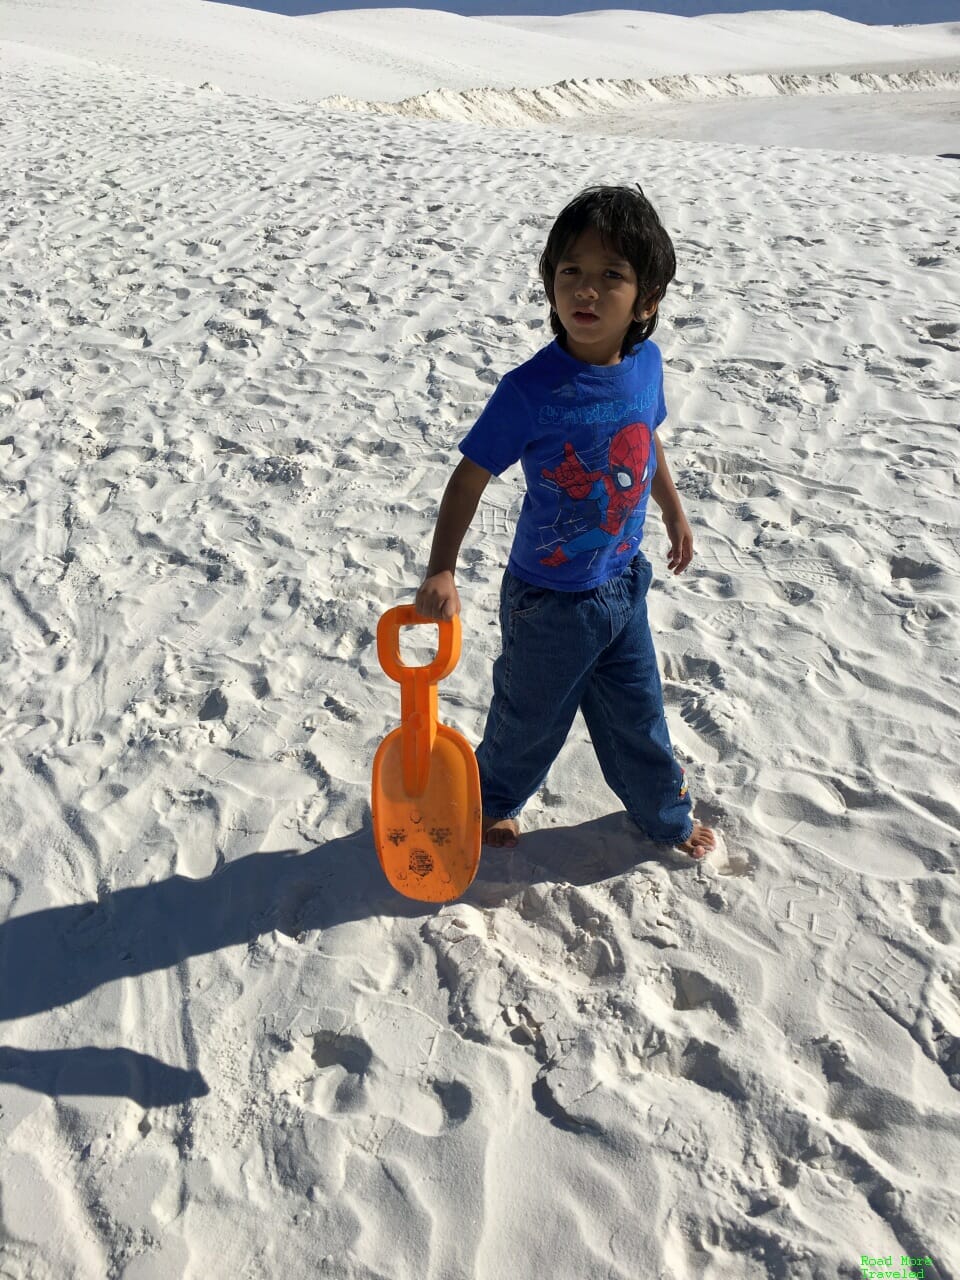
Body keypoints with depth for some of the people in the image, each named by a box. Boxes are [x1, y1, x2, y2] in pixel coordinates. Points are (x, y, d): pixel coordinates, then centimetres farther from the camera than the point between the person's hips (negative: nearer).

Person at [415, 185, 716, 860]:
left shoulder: (646, 362, -8)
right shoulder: (530, 391, -25)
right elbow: (470, 478, -19)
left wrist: (674, 512, 22)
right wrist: (442, 572, -26)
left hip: (623, 582, 5)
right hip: (549, 599, -4)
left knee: (638, 712, 23)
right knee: (531, 717, 18)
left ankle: (666, 814, 48)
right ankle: (497, 798, 49)